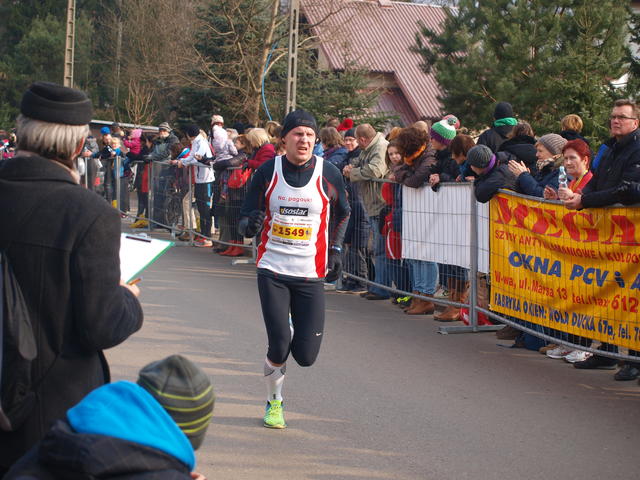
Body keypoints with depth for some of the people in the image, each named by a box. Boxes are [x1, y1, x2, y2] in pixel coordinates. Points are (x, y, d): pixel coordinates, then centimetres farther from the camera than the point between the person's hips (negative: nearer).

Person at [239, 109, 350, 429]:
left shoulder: (329, 174, -2)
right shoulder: (268, 172, -2)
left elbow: (342, 214, 17)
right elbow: (247, 218, 2)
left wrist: (336, 250, 11)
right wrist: (250, 225, -20)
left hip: (311, 273, 1)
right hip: (272, 271, 0)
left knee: (306, 355, -2)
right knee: (279, 344, -8)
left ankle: (295, 333, 35)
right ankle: (274, 403, 18)